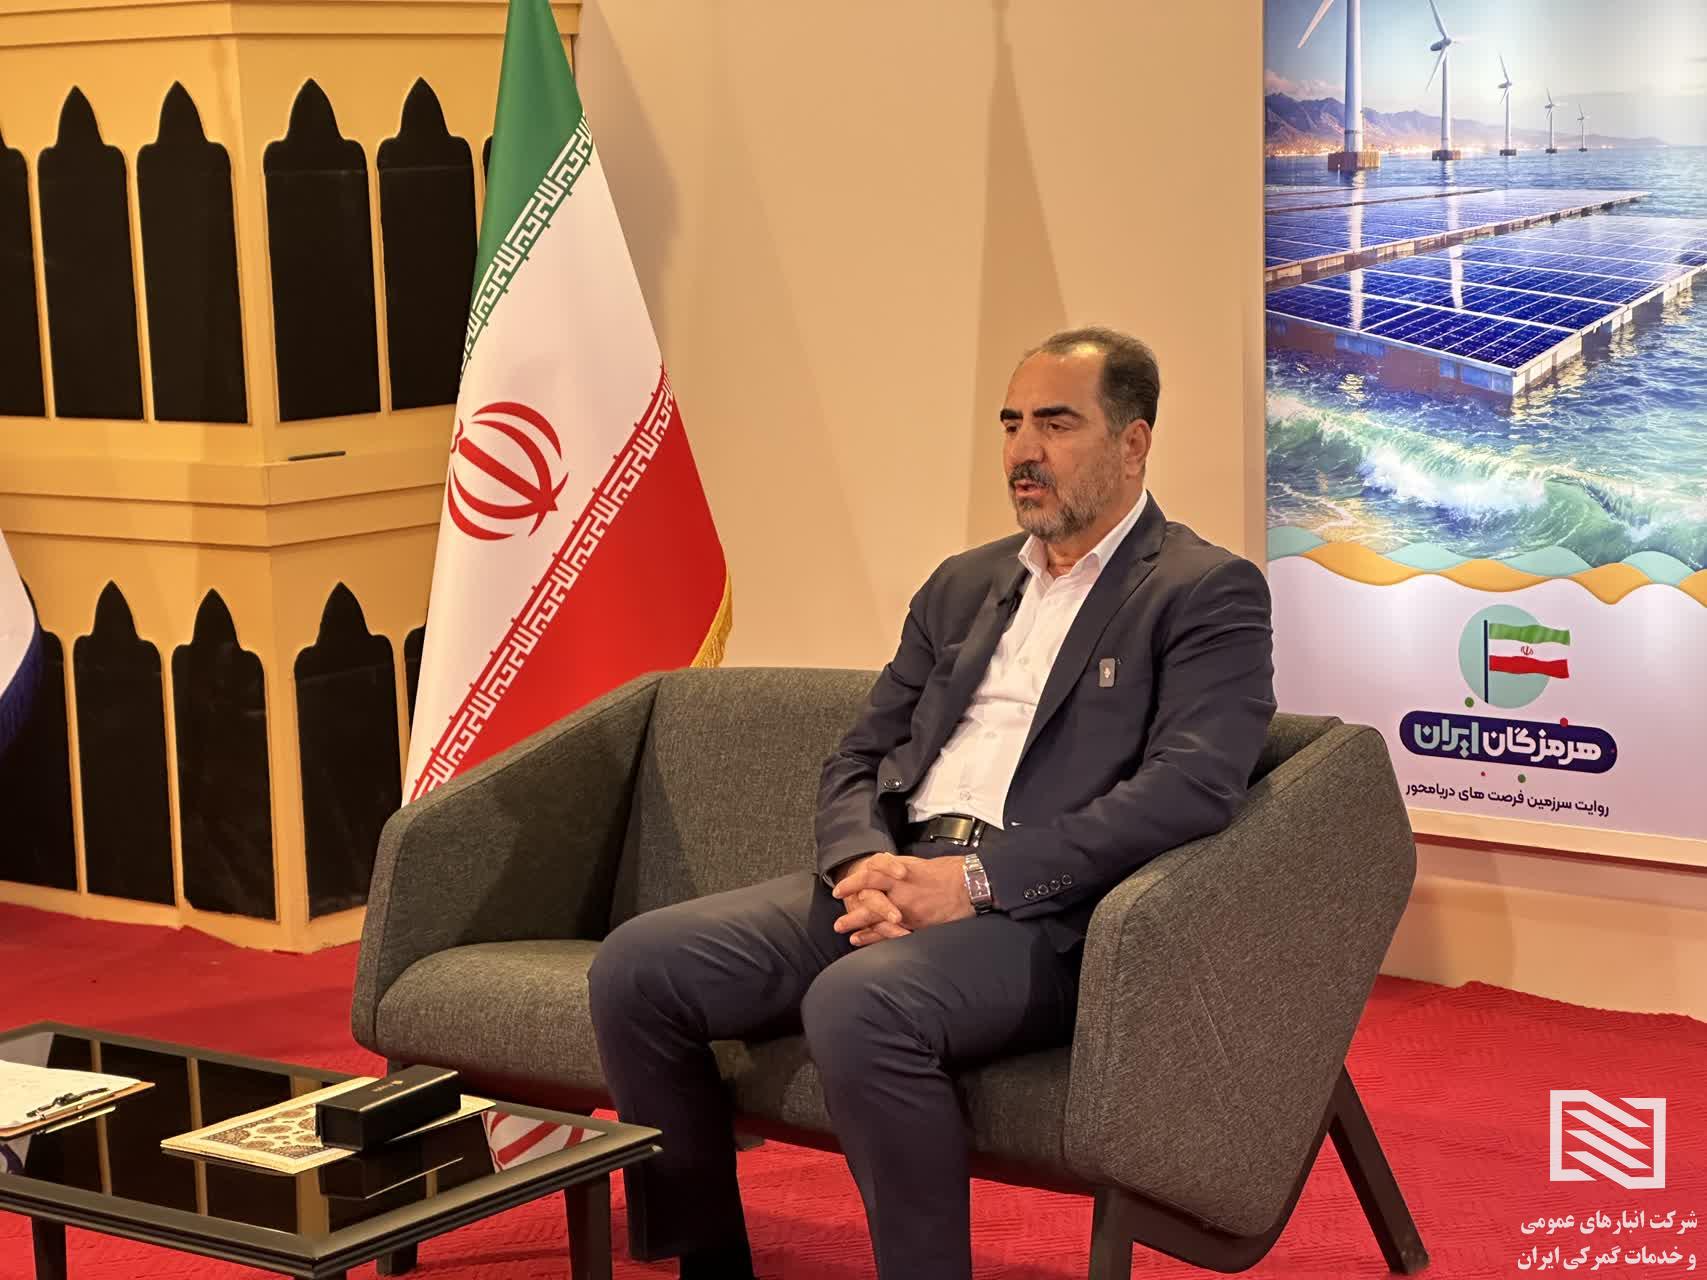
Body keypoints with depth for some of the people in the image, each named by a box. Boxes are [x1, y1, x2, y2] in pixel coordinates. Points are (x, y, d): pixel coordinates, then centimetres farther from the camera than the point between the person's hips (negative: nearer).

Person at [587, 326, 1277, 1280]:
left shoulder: (1209, 593, 0)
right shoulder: (963, 585, 21)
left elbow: (1193, 786, -15)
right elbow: (859, 758, 19)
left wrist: (977, 878, -20)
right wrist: (863, 863, -6)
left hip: (1041, 916, -7)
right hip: (894, 881, 7)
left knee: (856, 1005, -36)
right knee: (638, 967, -12)